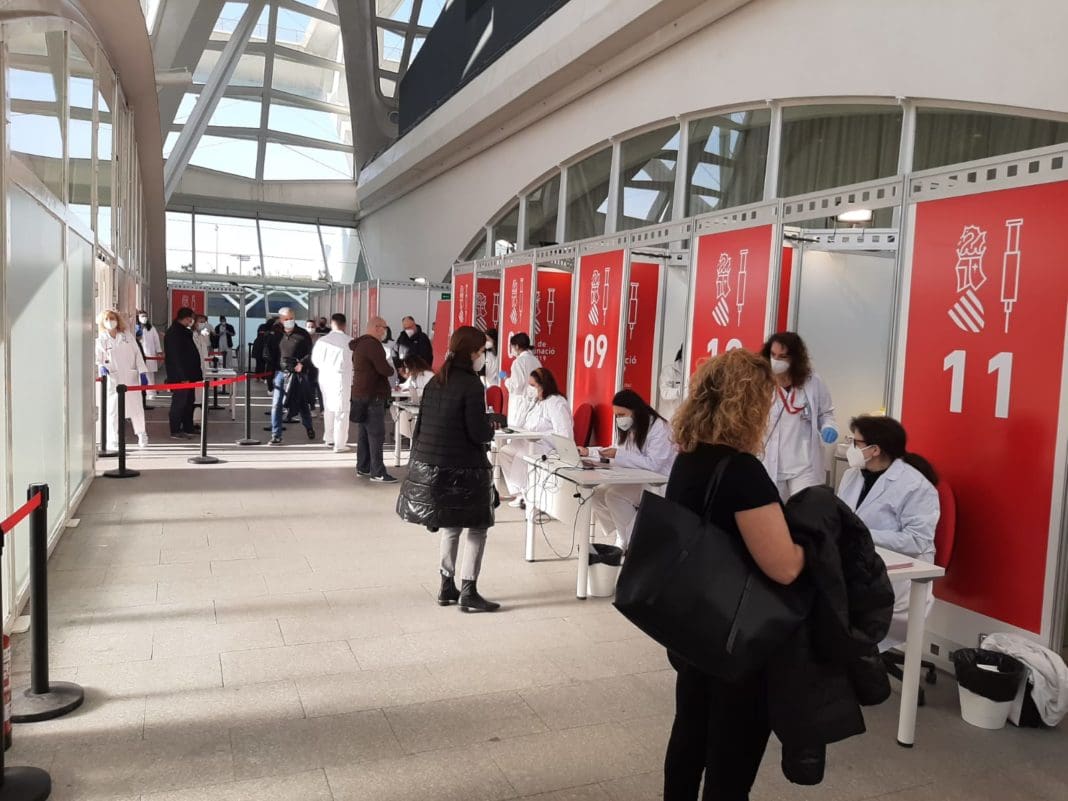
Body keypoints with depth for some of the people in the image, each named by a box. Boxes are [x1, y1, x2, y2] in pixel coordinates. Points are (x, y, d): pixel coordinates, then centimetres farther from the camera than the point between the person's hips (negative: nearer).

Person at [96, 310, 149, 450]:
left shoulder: (127, 336, 9)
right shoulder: (101, 341, 3)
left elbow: (137, 354, 7)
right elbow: (97, 360, 1)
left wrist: (142, 372, -1)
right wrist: (102, 367, -22)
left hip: (131, 378, 2)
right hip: (113, 380, -2)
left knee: (136, 407, 7)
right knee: (113, 410, -5)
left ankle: (142, 435, 27)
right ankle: (112, 441, 3)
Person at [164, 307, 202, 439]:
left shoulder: (185, 332, 15)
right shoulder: (173, 333, -15)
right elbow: (175, 357, -21)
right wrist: (183, 376, -23)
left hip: (188, 374, 10)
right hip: (180, 376, -10)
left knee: (189, 401, 15)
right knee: (179, 402, -5)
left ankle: (188, 428, 24)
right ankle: (175, 431, 1)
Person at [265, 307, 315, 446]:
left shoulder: (303, 334, -2)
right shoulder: (277, 335, 8)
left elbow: (311, 353, -3)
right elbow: (272, 353, 16)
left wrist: (302, 363, -17)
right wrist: (272, 364, 0)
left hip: (296, 374, -2)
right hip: (280, 373, 2)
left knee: (301, 404, 11)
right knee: (276, 405, -4)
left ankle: (308, 427, 36)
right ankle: (276, 436, 1)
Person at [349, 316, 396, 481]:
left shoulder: (360, 344, 16)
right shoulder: (373, 344, -16)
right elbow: (385, 369, -23)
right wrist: (391, 368, 0)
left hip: (360, 395, 10)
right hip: (372, 397, -10)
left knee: (365, 433, 14)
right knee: (376, 435, -8)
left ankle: (362, 468, 19)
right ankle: (377, 473, -8)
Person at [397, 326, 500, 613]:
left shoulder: (435, 382, 8)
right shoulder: (472, 385, -14)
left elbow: (420, 425, 12)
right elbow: (478, 433, -17)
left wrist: (417, 461, 19)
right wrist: (492, 428, 5)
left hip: (430, 465, 8)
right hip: (462, 470, -7)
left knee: (450, 526, 19)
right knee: (477, 526, 5)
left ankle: (447, 587, 24)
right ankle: (468, 592, 5)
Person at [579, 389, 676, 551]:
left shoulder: (659, 427, -17)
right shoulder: (629, 428, 9)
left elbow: (653, 464, -27)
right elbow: (618, 453, 23)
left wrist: (619, 455, -28)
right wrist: (589, 451, 10)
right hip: (636, 482, 9)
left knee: (614, 495, -27)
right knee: (597, 496, -8)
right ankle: (623, 538, 6)